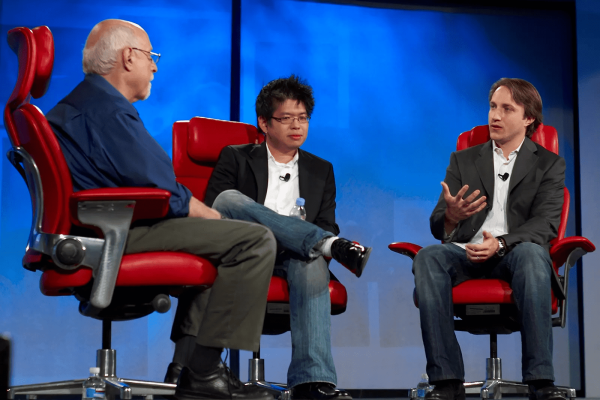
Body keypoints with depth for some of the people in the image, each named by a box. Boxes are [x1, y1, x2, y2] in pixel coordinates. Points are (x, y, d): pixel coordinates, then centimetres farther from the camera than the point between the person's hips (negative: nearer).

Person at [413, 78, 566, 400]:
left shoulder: (549, 164, 12)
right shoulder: (463, 161, 18)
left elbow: (546, 223, -4)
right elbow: (437, 227, 9)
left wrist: (501, 243, -24)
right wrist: (450, 217, -19)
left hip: (514, 253, -2)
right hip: (467, 252, 2)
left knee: (532, 253, -38)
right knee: (427, 258, -32)